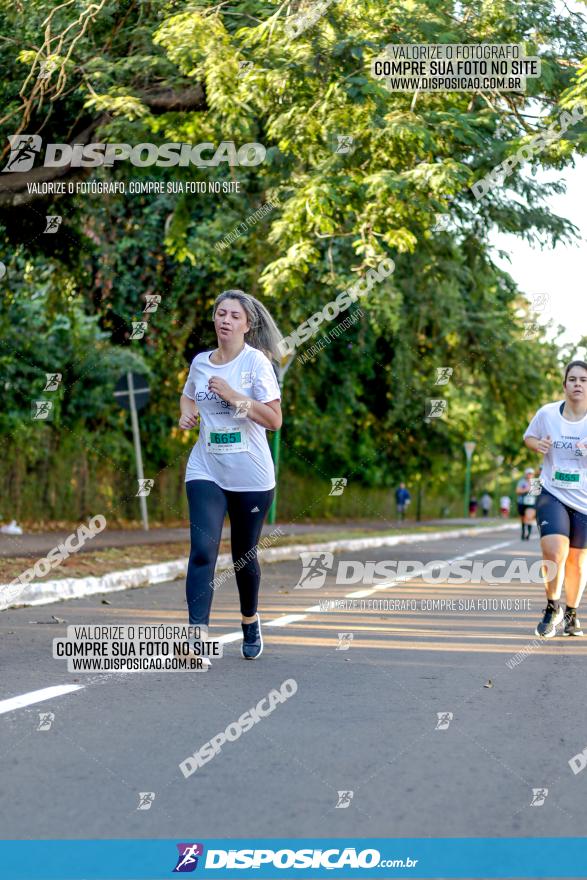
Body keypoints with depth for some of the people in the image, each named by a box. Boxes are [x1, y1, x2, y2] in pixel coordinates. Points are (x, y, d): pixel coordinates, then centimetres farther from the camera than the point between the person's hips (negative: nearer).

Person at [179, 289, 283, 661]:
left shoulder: (256, 361, -7)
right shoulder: (200, 362, 6)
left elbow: (275, 419, -11)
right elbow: (187, 395, 28)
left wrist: (233, 396, -19)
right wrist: (186, 411, 6)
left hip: (251, 476, -2)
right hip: (206, 472, 2)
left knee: (244, 555, 12)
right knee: (202, 550, -15)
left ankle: (250, 620, 37)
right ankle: (198, 635, -20)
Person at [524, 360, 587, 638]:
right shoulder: (547, 413, -3)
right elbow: (528, 437, 15)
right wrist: (537, 445, -8)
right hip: (552, 495, 0)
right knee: (554, 552, -19)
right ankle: (552, 608, 5)